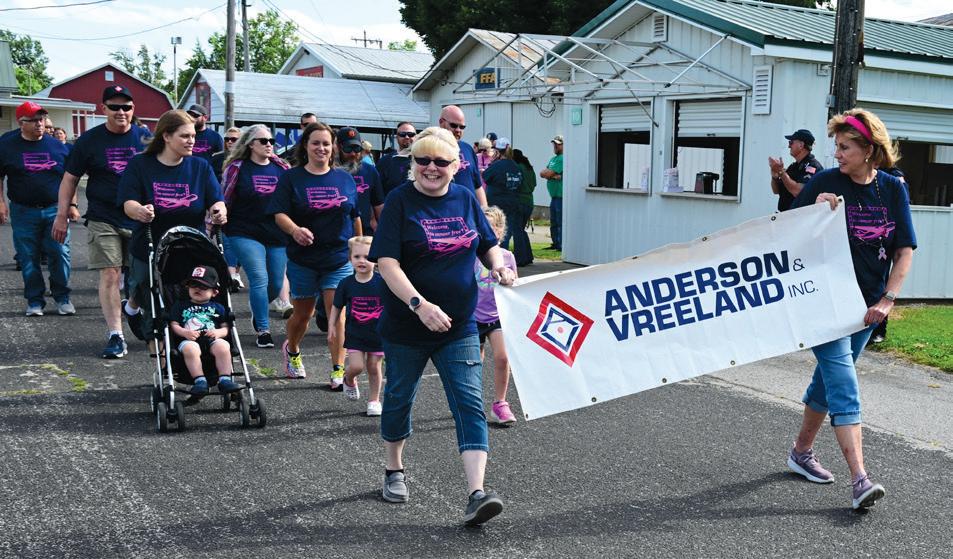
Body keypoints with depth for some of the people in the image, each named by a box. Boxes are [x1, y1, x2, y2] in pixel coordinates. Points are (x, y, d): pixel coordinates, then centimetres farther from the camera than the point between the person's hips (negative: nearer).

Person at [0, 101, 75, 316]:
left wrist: (72, 204, 8)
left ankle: (62, 298, 9)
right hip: (23, 212, 0)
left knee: (60, 254, -5)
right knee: (28, 258, 4)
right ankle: (35, 301, 14)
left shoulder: (56, 146, 7)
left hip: (54, 210, 1)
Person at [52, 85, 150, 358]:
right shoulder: (89, 141, 2)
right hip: (104, 220, -1)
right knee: (110, 276, -7)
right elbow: (70, 179, 7)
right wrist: (62, 215, 3)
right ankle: (115, 336, -4)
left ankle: (135, 312, 34)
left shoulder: (146, 139, 4)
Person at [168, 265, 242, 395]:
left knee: (223, 346, -33)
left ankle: (225, 380, -31)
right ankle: (200, 381, -37)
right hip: (189, 340, -1)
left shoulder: (217, 308, 24)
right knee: (190, 349, -38)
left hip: (212, 339, 1)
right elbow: (174, 325, 12)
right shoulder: (180, 306, 23)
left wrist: (218, 332, -7)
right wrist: (185, 332, -9)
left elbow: (225, 327, 17)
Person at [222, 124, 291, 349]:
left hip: (278, 235, 4)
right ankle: (262, 329, -2)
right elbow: (225, 200, 2)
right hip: (246, 234, -4)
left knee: (276, 284, 7)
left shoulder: (282, 168, 8)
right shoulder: (237, 168, 0)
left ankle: (258, 311, 38)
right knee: (259, 279, -14)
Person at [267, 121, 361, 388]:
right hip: (303, 258, -1)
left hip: (339, 258, 1)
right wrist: (294, 230, -29)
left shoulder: (345, 179, 6)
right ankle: (292, 350, 42)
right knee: (303, 313, 13)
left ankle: (338, 369, -4)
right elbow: (279, 214, -9)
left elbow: (355, 217, 14)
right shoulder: (291, 178, -1)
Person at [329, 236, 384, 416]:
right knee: (356, 366, -9)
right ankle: (349, 380, 26)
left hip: (377, 332, 0)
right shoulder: (346, 283, -6)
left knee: (374, 367, 6)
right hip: (354, 333, 0)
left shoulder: (382, 282, -10)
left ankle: (374, 400, 24)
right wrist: (332, 327, 1)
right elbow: (337, 307, 6)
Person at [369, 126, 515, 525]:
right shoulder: (400, 201, -11)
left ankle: (476, 494, -11)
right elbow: (386, 263, -19)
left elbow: (487, 245, 17)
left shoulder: (465, 198, 3)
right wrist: (419, 304, -32)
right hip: (406, 327, -2)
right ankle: (394, 471, 39)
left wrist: (498, 265, -5)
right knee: (398, 398, 16)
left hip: (458, 327, 3)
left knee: (470, 404, -8)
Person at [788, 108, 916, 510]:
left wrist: (887, 300, -7)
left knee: (831, 377, 15)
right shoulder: (825, 183, -7)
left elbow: (904, 251, 3)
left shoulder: (893, 190, 2)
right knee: (843, 383, -13)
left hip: (866, 304, 4)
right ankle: (860, 479, -19)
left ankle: (801, 451, 33)